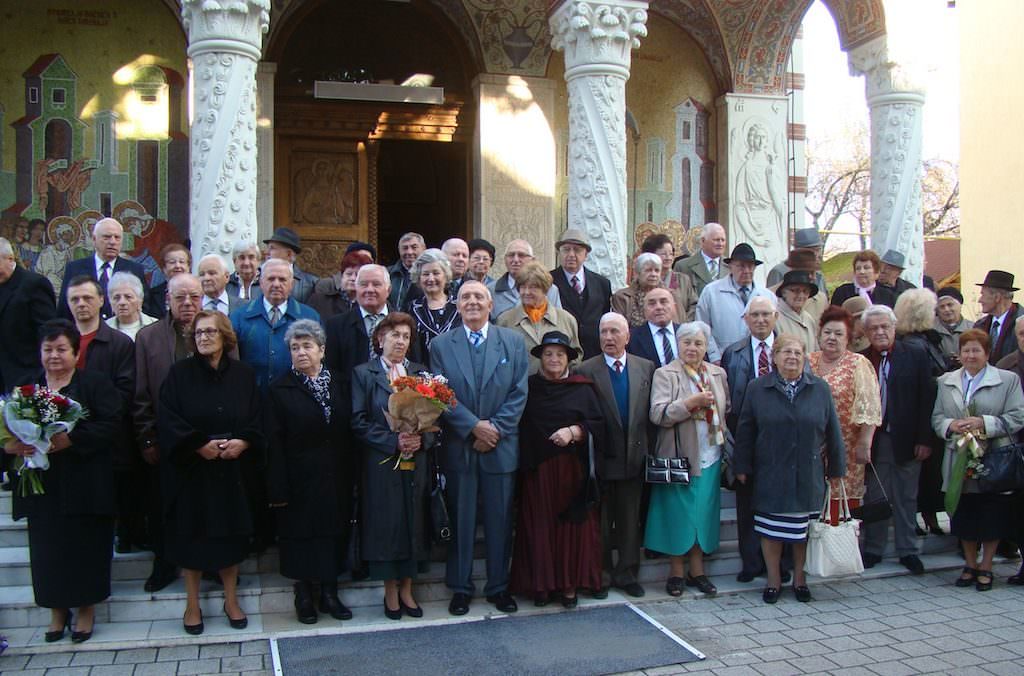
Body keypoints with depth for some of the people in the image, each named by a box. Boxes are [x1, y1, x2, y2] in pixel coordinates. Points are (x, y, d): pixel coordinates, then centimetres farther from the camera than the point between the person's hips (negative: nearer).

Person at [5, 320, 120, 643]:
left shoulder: (95, 383, 0)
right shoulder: (25, 388, 11)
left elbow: (110, 423, -12)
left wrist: (70, 440, -22)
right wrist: (10, 445, -17)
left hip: (84, 483, -3)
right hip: (42, 486, 3)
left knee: (86, 545, 3)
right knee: (49, 548, 6)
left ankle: (86, 608, 19)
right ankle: (57, 610, 22)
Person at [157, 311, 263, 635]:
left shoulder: (244, 374, 3)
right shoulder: (180, 373, -3)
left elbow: (257, 420, 4)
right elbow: (167, 419, -9)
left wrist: (243, 442, -14)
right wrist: (198, 444, -18)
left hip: (231, 470, 2)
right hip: (190, 469, -1)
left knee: (230, 534, 7)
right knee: (192, 535, 5)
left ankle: (231, 599, 21)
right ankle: (192, 604, 18)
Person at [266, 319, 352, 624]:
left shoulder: (337, 385, 6)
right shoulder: (279, 390, -3)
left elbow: (347, 433, 5)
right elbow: (274, 444, -8)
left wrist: (349, 477, 0)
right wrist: (278, 489, -13)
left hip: (334, 479, 3)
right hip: (299, 480, -3)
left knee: (331, 533, 9)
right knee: (300, 536, 5)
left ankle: (330, 594, 21)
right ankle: (304, 596, 19)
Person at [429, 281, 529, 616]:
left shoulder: (513, 342, 5)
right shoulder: (441, 345, 3)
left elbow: (519, 393, 0)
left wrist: (495, 428, -10)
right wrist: (474, 427, -13)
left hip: (501, 447, 1)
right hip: (459, 447, -1)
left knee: (500, 520, 8)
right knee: (461, 520, 7)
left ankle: (499, 586, 21)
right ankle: (461, 587, 19)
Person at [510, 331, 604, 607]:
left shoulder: (582, 389, 5)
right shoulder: (528, 387, 6)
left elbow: (598, 425, 1)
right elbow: (519, 427, 6)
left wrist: (574, 431, -14)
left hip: (572, 469, 0)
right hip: (537, 470, 0)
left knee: (572, 526, 2)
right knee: (539, 526, 1)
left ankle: (569, 584, 12)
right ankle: (542, 584, 10)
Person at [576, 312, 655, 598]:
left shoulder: (646, 368, 5)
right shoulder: (586, 371, -4)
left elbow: (651, 413, 5)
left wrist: (648, 449, 0)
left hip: (634, 456, 3)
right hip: (602, 457, -2)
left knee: (630, 519, 12)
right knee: (601, 521, 8)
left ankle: (627, 574, 24)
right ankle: (602, 574, 20)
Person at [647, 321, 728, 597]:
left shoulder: (718, 374, 11)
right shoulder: (665, 374, -4)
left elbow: (727, 410, 21)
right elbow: (658, 414, -16)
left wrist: (723, 433, 6)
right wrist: (693, 402, -22)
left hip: (709, 458, 5)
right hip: (679, 457, -4)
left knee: (703, 513, 9)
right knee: (678, 515, 1)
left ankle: (697, 570, 21)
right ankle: (676, 572, 14)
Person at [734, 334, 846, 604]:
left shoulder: (820, 389, 3)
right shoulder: (757, 389, 1)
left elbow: (832, 431, 6)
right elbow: (745, 431, 2)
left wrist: (836, 468, 6)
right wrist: (742, 467, 1)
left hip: (808, 477, 1)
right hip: (770, 477, -1)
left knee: (804, 530, 9)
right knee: (771, 530, 5)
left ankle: (799, 578, 25)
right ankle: (774, 580, 20)